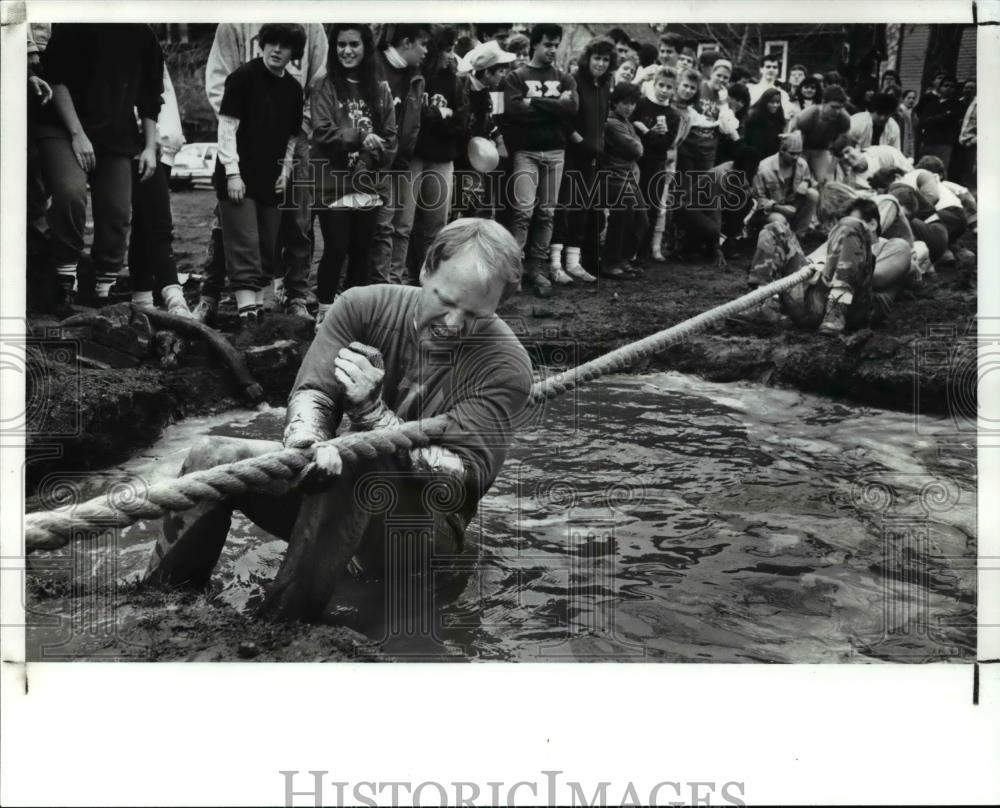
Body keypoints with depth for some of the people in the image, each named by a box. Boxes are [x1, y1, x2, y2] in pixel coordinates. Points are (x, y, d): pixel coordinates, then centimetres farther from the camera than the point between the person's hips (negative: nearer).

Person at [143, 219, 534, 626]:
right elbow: (312, 391, -12)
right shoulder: (366, 307, -6)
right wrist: (307, 440, -37)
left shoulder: (504, 366, -18)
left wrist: (372, 410, -30)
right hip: (342, 502, 5)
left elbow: (461, 481, -22)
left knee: (355, 472, -36)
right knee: (212, 458, -11)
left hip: (426, 531, -4)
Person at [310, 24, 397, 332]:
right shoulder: (326, 87, -1)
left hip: (369, 186, 3)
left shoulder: (380, 88, 8)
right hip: (335, 185, -3)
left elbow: (390, 135, 5)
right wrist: (360, 137, -20)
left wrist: (376, 161, -12)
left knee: (361, 252, 9)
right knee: (336, 250, -3)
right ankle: (325, 310, 12)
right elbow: (322, 132, -10)